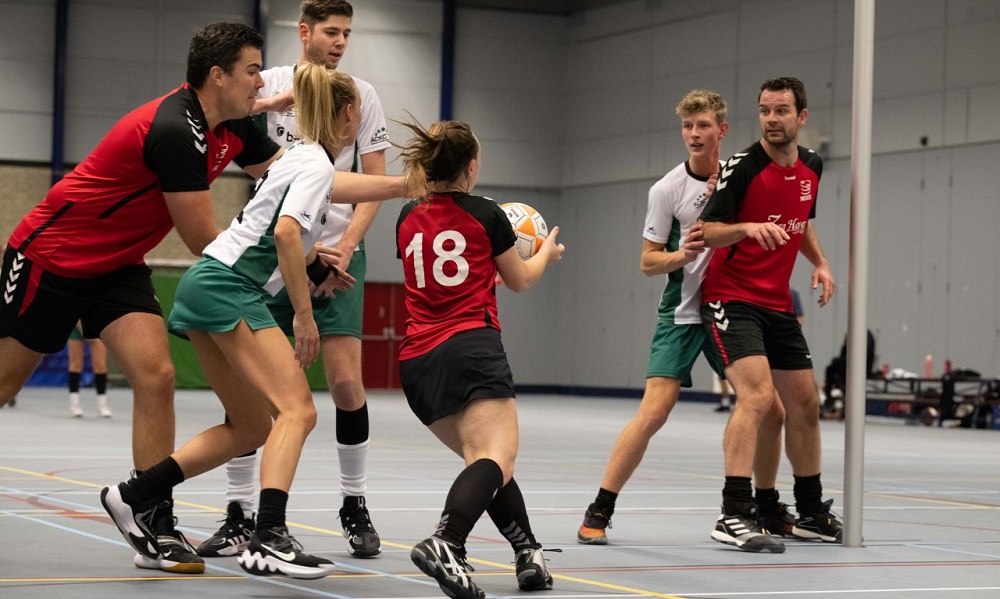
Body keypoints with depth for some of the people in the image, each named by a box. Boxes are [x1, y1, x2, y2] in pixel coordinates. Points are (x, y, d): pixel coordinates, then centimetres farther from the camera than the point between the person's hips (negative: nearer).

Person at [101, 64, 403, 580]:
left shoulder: (300, 155, 20)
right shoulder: (317, 164, -8)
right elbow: (286, 232, -23)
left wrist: (315, 265, 37)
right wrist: (304, 314, -20)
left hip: (206, 284, 10)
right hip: (228, 288, -10)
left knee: (251, 427, 12)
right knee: (297, 410, -17)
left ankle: (132, 495, 13)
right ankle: (269, 539, -31)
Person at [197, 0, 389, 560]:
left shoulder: (362, 94, 4)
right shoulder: (270, 84, 4)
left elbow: (375, 182, 3)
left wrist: (346, 244, -11)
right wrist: (268, 104, -23)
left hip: (337, 254, 0)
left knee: (346, 379, -9)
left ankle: (356, 507, 7)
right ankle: (240, 514, 3)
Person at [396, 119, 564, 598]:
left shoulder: (408, 219, 16)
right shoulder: (485, 215, 4)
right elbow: (520, 280, 19)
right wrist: (547, 251, 39)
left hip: (417, 361, 6)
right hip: (472, 347, -6)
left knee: (483, 458, 19)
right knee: (496, 459, -18)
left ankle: (528, 552, 13)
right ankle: (445, 543, -44)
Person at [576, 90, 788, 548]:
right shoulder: (667, 189, -7)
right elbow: (648, 261, -3)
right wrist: (682, 254, -22)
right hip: (682, 312, -4)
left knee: (769, 410, 1)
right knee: (654, 411, -16)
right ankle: (599, 512, -7)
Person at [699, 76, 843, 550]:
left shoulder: (811, 168, 7)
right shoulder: (742, 168, -14)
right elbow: (705, 232, -16)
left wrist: (820, 262, 9)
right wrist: (748, 228, -34)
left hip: (778, 305, 7)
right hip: (731, 299, -7)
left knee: (804, 404, 12)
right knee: (757, 395, -25)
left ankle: (810, 512, 27)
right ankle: (734, 515, -26)